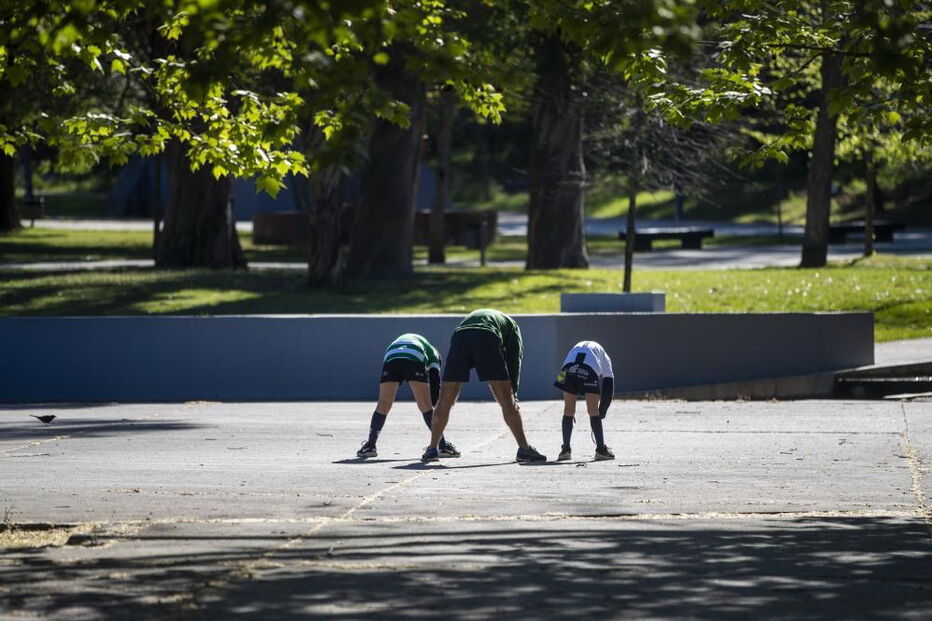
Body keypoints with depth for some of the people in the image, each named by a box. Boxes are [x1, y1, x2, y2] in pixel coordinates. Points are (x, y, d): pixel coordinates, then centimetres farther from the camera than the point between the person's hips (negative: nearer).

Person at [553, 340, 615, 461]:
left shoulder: (577, 347, 41)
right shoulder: (605, 359, 33)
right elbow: (608, 390, 24)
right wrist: (601, 414, 29)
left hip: (569, 368, 2)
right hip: (589, 370, -2)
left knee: (568, 410, 14)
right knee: (593, 411, 9)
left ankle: (565, 450, 14)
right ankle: (601, 450, 11)